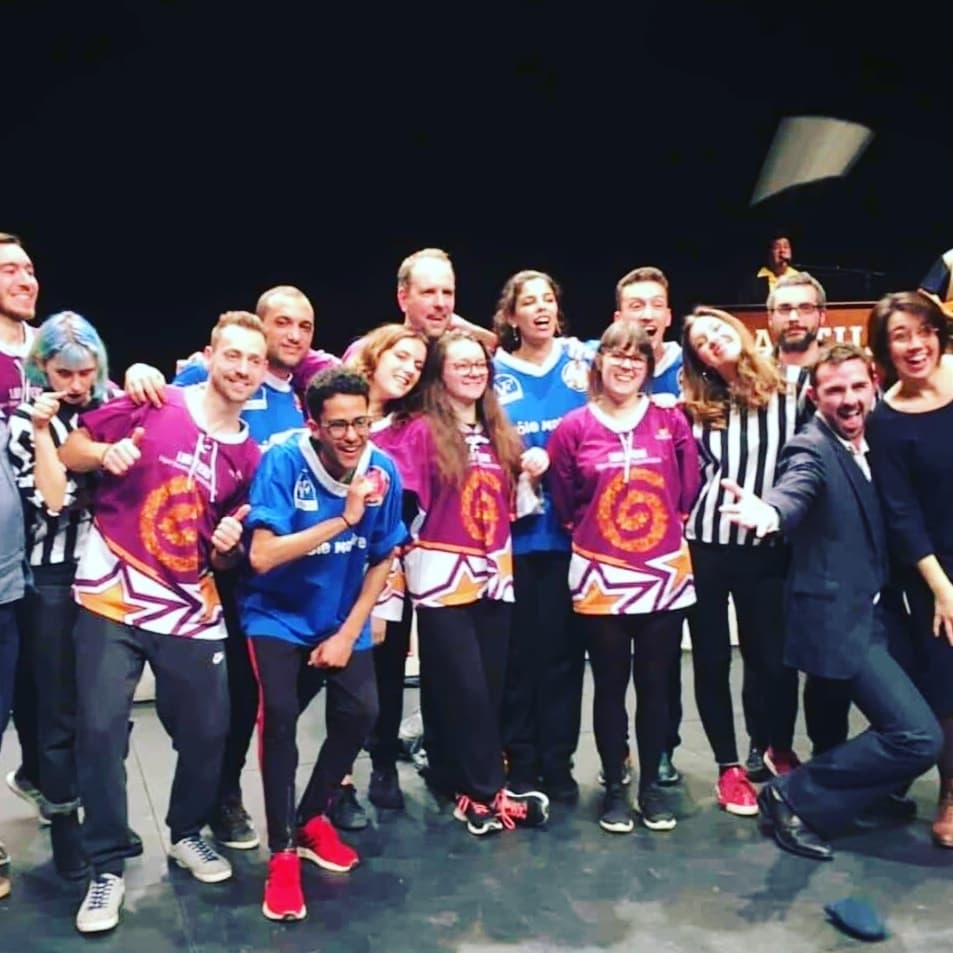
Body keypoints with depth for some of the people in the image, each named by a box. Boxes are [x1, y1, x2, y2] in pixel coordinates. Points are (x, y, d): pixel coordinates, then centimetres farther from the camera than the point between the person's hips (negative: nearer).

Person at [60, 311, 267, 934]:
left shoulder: (249, 457, 6)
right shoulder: (153, 404, -5)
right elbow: (71, 450, 1)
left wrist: (227, 546, -9)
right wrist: (105, 454, -20)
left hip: (191, 611, 3)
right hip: (111, 600, -3)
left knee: (208, 729, 6)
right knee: (101, 728, -6)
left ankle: (188, 834, 33)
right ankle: (108, 867, 11)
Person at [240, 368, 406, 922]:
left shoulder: (383, 471, -11)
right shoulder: (283, 463, -22)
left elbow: (382, 560, -1)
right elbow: (262, 556, -29)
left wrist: (349, 633, -6)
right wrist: (343, 519, -33)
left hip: (341, 618, 4)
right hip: (278, 616, -3)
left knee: (362, 710, -10)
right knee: (280, 713, -22)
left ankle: (313, 819, 16)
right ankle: (282, 852, -6)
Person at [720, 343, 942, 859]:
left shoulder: (869, 444, 9)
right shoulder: (811, 449, -16)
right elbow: (795, 491, -38)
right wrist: (769, 512, -59)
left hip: (872, 615, 8)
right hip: (840, 619, -8)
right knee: (919, 736, -12)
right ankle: (793, 796, -1)